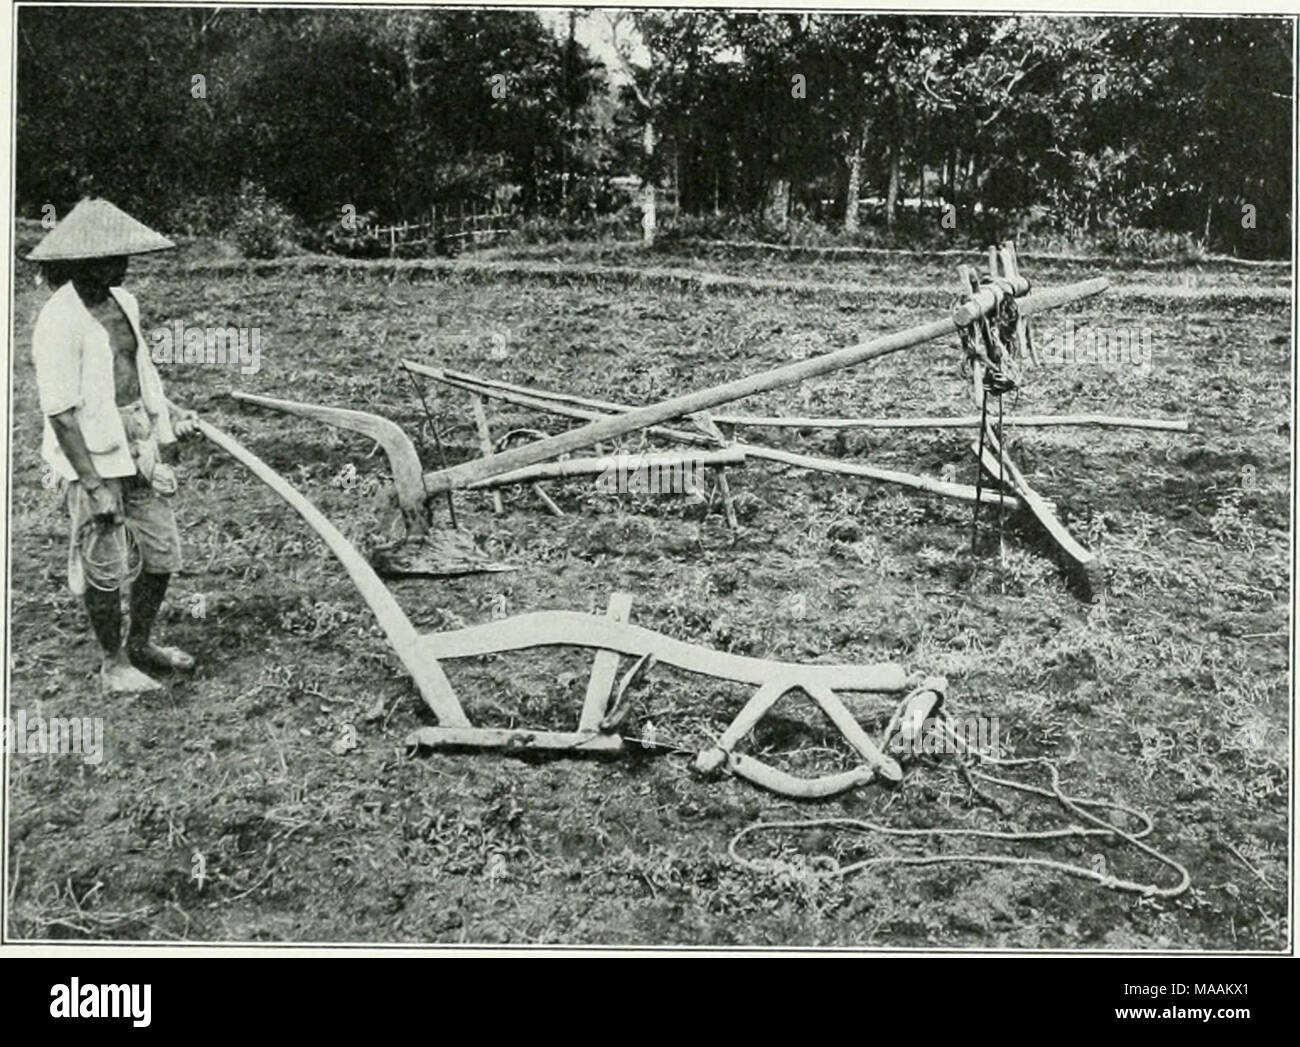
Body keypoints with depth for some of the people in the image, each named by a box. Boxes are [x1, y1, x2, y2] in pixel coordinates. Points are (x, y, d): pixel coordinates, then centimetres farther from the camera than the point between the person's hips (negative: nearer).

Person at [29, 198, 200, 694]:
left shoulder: (123, 302, 7)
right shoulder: (59, 321, -17)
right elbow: (60, 411, -19)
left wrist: (168, 410, 11)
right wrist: (94, 484, -21)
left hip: (137, 447, 8)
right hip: (92, 454, -8)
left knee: (163, 553, 13)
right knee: (106, 566, 3)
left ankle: (139, 644, 34)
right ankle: (113, 664, 22)